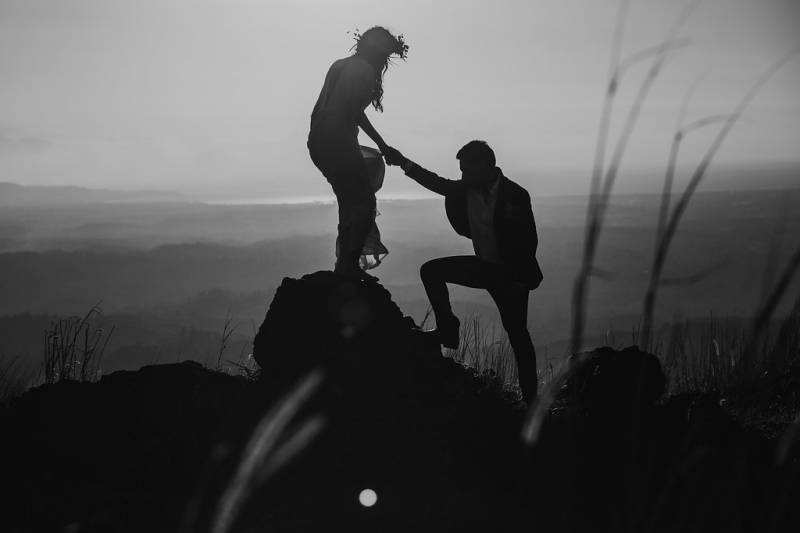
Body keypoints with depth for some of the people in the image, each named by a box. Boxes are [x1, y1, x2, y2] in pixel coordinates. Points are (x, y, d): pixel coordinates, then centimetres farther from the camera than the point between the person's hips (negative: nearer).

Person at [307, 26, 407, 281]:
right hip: (338, 143, -9)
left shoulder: (340, 65, 21)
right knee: (364, 201, -4)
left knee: (350, 202, 16)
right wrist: (382, 146, -7)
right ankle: (348, 265, -9)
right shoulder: (364, 70, -5)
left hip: (318, 143, 9)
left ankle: (345, 266, 16)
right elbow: (355, 112, -13)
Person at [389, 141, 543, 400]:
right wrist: (406, 164, 2)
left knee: (517, 333, -5)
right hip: (484, 266, 6)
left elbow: (529, 242, -17)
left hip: (511, 276, -6)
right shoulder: (467, 189, -4)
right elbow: (439, 183, 11)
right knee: (431, 271, -4)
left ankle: (530, 395, 3)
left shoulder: (516, 196, -20)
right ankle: (448, 330, 3)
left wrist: (520, 279, -18)